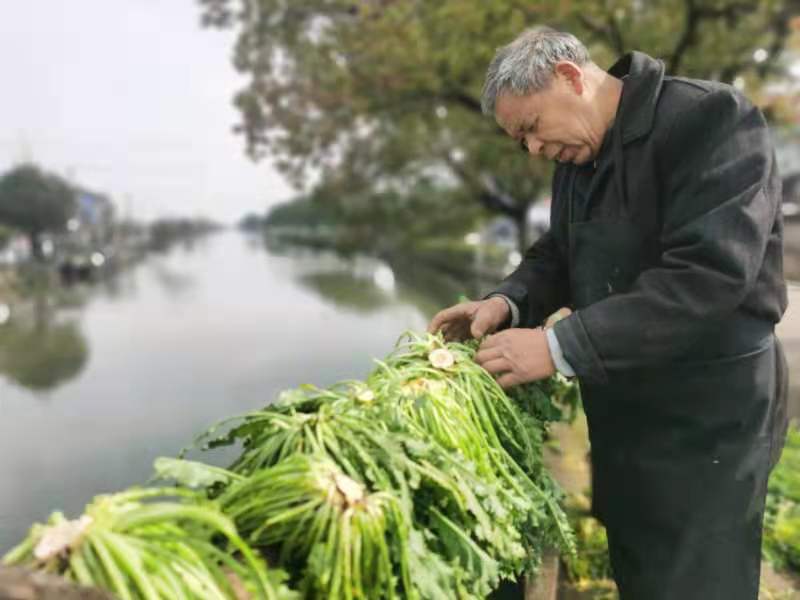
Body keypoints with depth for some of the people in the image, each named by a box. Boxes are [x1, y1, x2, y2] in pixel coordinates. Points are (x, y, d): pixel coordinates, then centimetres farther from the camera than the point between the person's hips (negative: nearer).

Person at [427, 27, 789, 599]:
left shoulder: (711, 117, -18)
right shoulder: (578, 156, 8)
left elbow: (709, 275, -28)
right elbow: (558, 252, 13)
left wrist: (560, 346, -29)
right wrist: (508, 302, -8)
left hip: (707, 411, -7)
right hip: (621, 403, 8)